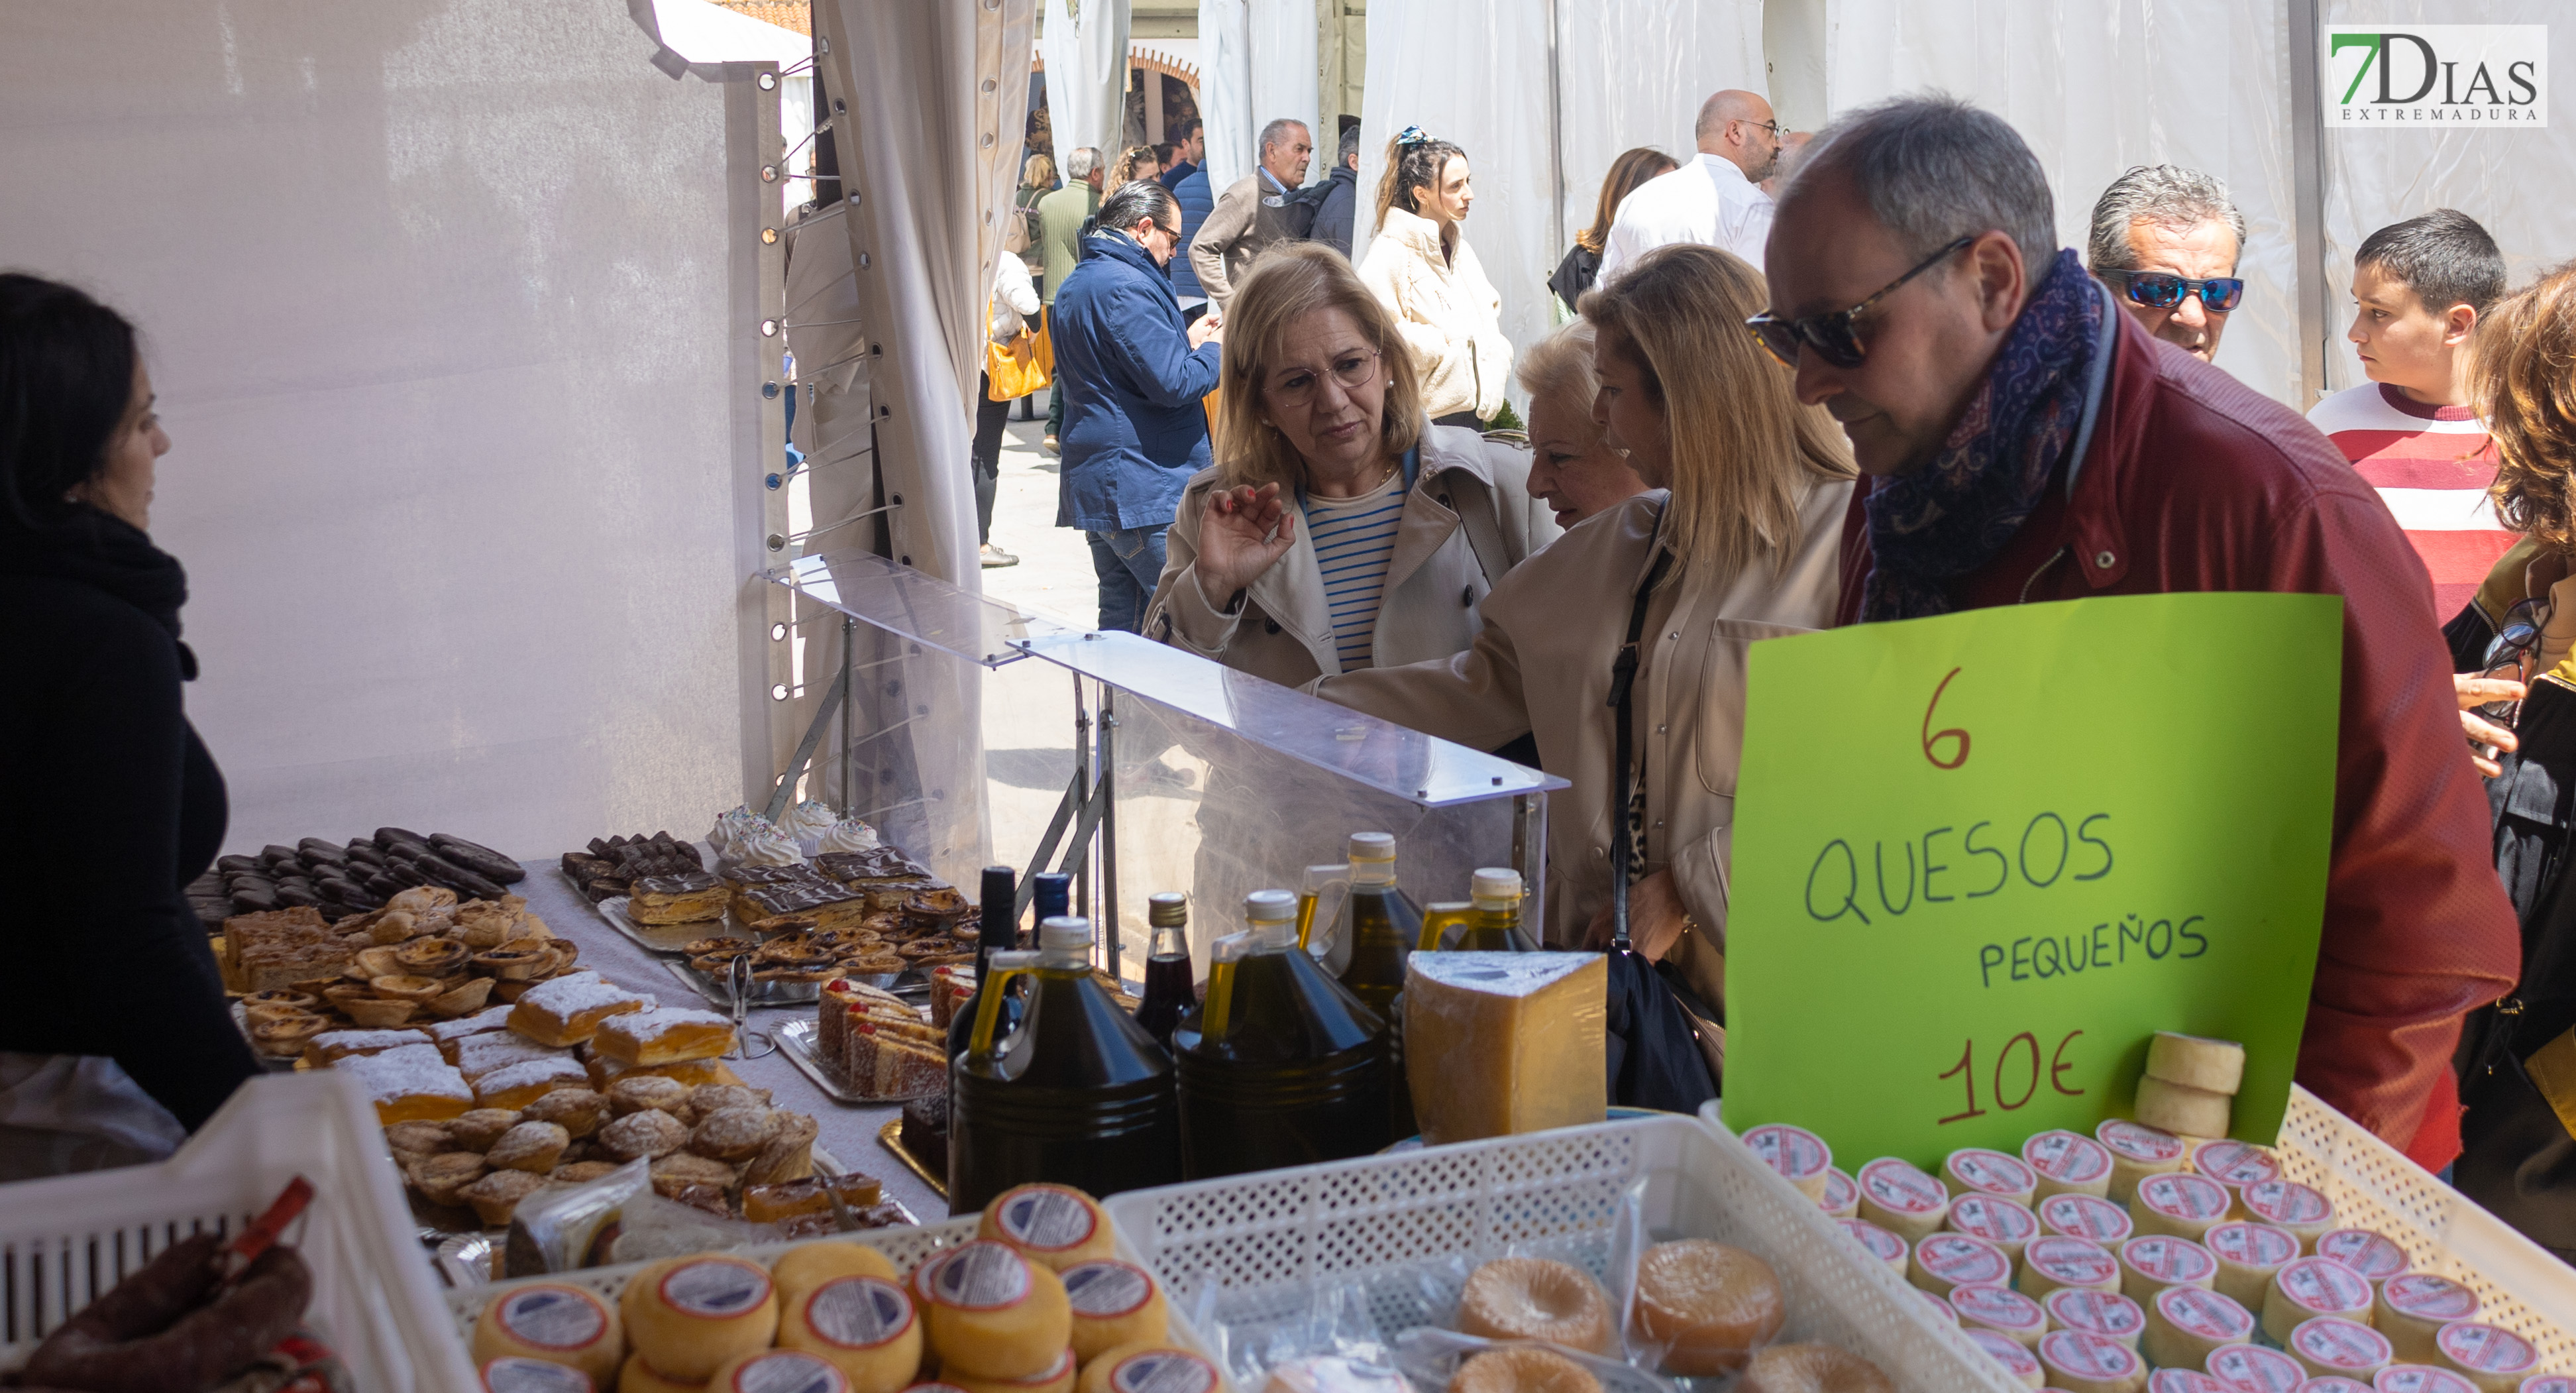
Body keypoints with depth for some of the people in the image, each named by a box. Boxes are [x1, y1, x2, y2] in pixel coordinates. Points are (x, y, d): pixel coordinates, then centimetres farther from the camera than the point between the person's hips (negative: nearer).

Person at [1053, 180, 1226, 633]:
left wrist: (1185, 341, 19)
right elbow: (1173, 384, -21)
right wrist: (1214, 351, -3)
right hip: (1146, 489, -10)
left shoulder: (1078, 284, 18)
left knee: (1122, 623, 13)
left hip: (1096, 486, 11)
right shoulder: (1125, 286, -16)